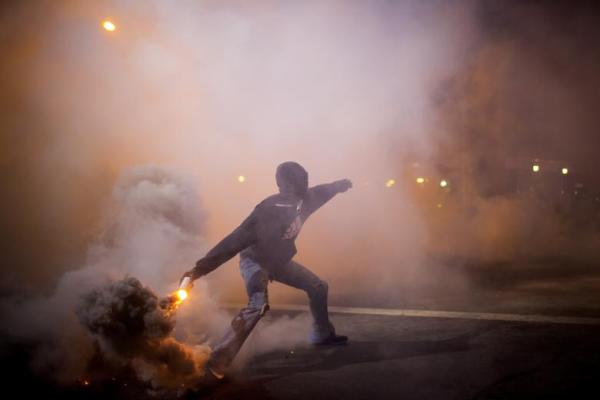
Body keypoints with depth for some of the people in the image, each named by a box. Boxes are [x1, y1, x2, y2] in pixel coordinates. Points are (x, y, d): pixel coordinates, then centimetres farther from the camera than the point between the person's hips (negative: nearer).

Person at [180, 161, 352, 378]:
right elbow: (235, 240, -37)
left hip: (279, 261, 8)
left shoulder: (302, 200, -12)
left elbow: (319, 192, 13)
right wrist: (201, 268, -40)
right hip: (254, 261, -8)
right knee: (259, 305, -34)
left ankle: (322, 334, 36)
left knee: (318, 286, 15)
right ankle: (219, 358, -34)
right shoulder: (268, 210, -34)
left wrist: (339, 185, 33)